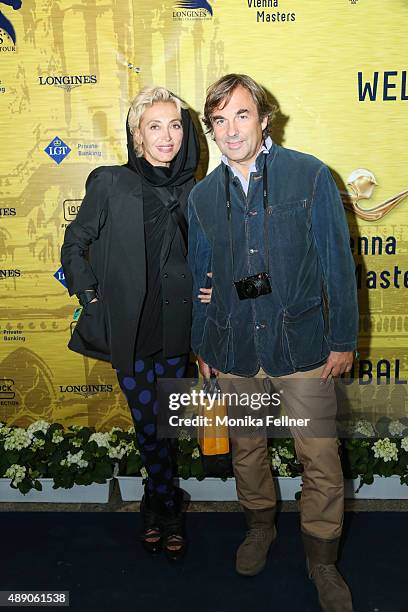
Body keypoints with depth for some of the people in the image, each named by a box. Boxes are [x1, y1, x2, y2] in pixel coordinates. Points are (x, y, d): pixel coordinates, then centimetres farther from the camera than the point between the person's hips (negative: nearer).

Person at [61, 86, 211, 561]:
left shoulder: (193, 193, 4)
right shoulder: (110, 184, -6)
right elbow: (74, 245, 1)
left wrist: (209, 287, -2)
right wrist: (92, 299, -7)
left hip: (175, 329, 3)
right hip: (128, 329, -3)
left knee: (164, 423, 14)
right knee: (150, 424, 7)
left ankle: (155, 505, 38)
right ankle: (169, 510, 32)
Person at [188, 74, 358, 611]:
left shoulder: (311, 176, -6)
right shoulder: (203, 196, 3)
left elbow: (338, 262, -4)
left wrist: (343, 340, -4)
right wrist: (201, 346, 13)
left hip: (302, 345, -2)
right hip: (235, 350, 3)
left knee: (320, 457, 3)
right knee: (246, 446, 18)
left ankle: (322, 557, 27)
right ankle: (260, 523, 45)